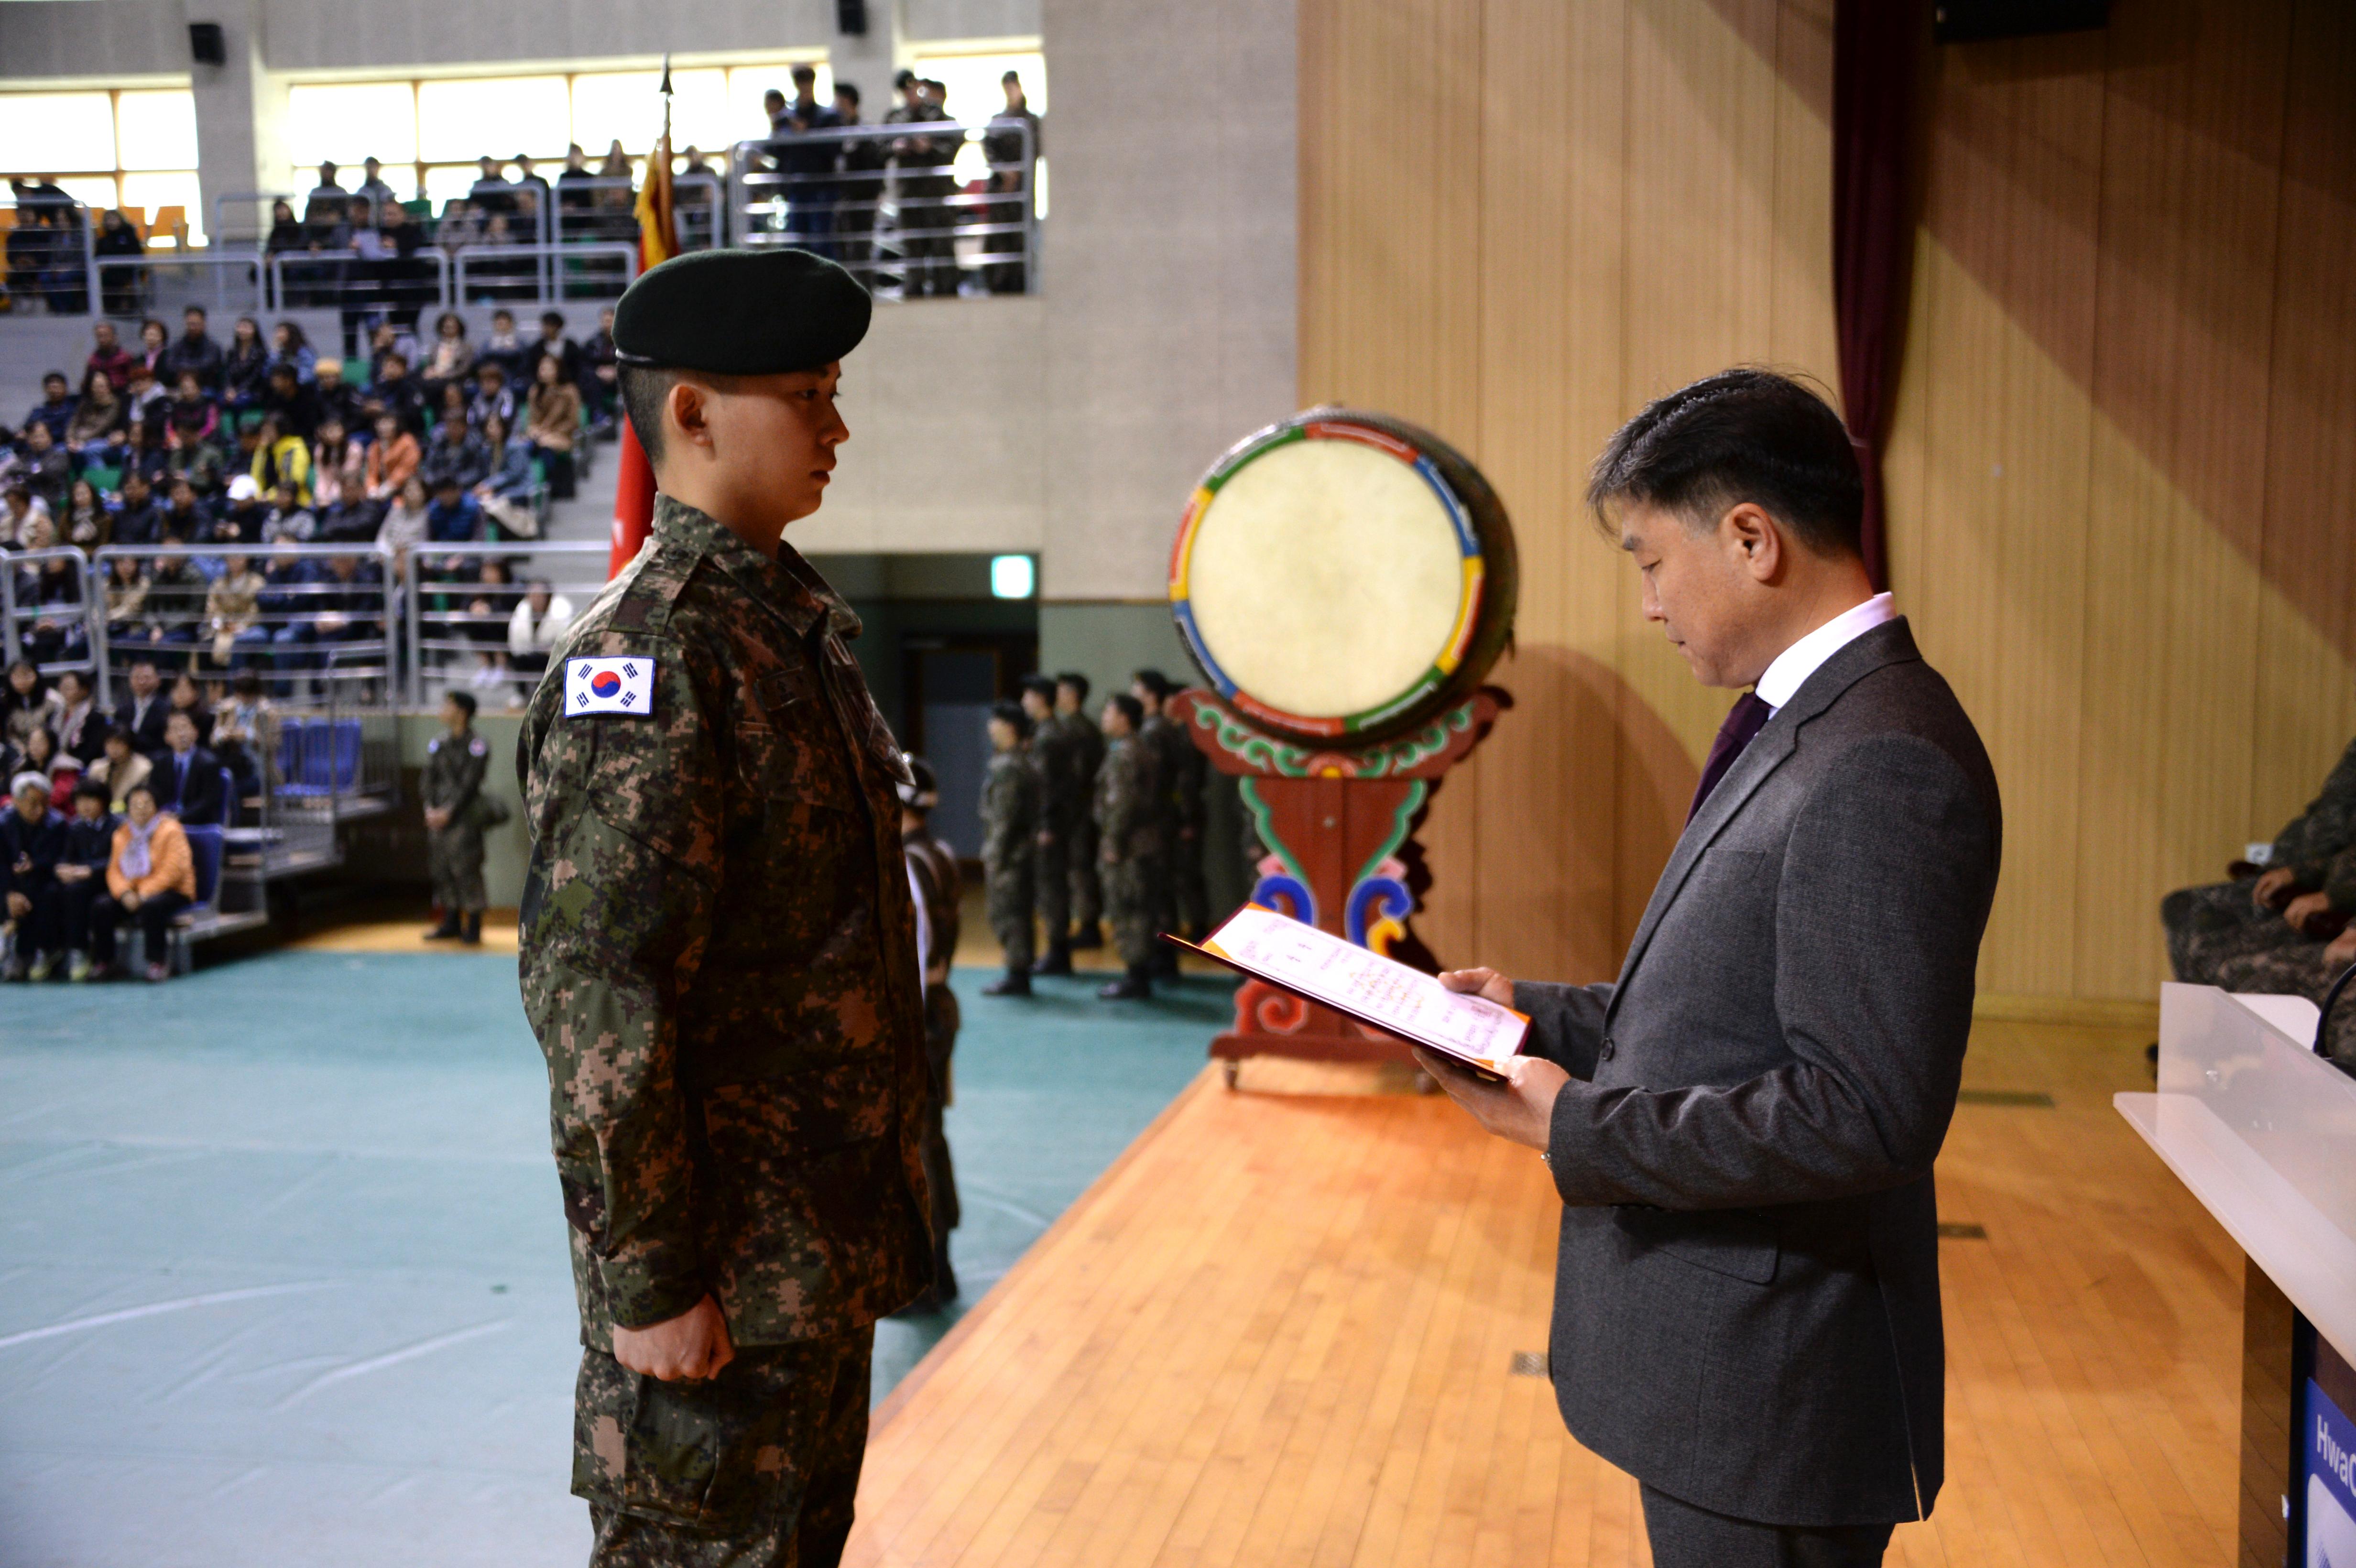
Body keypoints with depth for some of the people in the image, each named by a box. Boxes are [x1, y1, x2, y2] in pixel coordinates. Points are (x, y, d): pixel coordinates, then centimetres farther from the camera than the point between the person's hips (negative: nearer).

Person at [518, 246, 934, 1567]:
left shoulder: (799, 626, 11)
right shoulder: (649, 660, -19)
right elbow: (593, 997, -23)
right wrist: (647, 1283, -20)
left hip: (825, 1248, 9)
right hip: (721, 1278, -9)